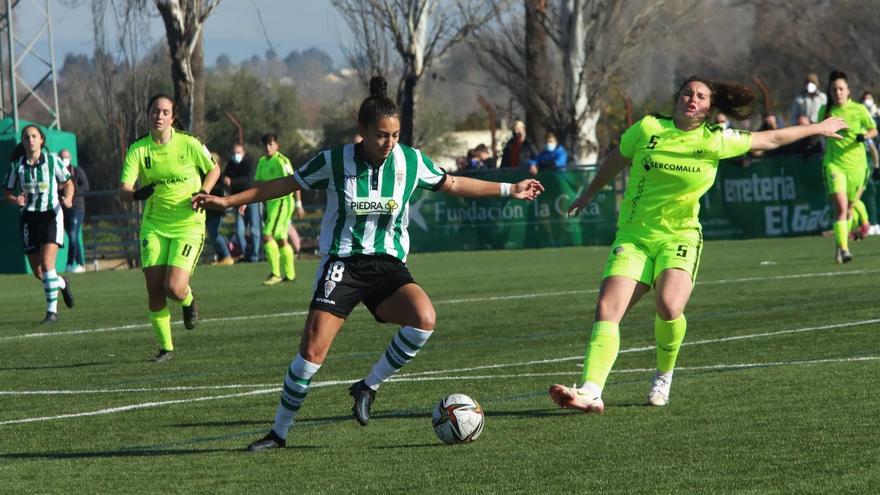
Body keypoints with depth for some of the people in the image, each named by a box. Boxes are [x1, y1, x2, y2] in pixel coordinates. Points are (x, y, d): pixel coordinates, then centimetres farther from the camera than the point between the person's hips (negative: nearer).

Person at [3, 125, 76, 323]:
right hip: (29, 217, 3)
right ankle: (61, 283, 38)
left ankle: (52, 310, -12)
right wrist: (16, 200, -15)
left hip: (51, 216, -3)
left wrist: (68, 199, -13)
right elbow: (7, 192, 7)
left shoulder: (53, 161, -4)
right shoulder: (17, 165, 0)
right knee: (38, 272, 6)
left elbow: (68, 183, 8)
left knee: (47, 263, -18)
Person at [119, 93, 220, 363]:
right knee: (154, 290, -5)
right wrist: (137, 194, -34)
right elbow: (123, 191, -11)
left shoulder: (189, 144, -8)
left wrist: (203, 193, -7)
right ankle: (166, 347, 14)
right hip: (154, 226, 2)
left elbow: (213, 170, 10)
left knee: (174, 288, -16)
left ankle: (189, 301, 23)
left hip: (188, 224, -2)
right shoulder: (138, 150, -4)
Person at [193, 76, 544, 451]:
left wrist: (509, 190, 18)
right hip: (342, 263, -2)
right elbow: (286, 185, 6)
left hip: (388, 265, 2)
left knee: (424, 319, -27)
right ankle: (279, 431, 2)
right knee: (313, 349, -15)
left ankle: (368, 387, -7)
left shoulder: (411, 160, -1)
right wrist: (228, 200, 7)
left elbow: (452, 184, 16)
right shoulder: (335, 161, -8)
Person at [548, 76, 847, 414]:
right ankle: (590, 392, -27)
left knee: (669, 307, -27)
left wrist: (818, 129, 21)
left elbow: (770, 139, 13)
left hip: (679, 237, -1)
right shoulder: (648, 129, 0)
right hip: (633, 237, 1)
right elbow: (616, 160, 19)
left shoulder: (715, 142, -1)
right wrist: (589, 194, 31)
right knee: (607, 309, -19)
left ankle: (664, 376, 1)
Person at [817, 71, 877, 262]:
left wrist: (865, 136, -13)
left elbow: (874, 130, 8)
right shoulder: (825, 111, 2)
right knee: (840, 206, -18)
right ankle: (843, 248, -21)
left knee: (849, 207, 11)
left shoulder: (859, 110, -2)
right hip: (834, 163, -1)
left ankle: (840, 245, 30)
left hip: (856, 163, 1)